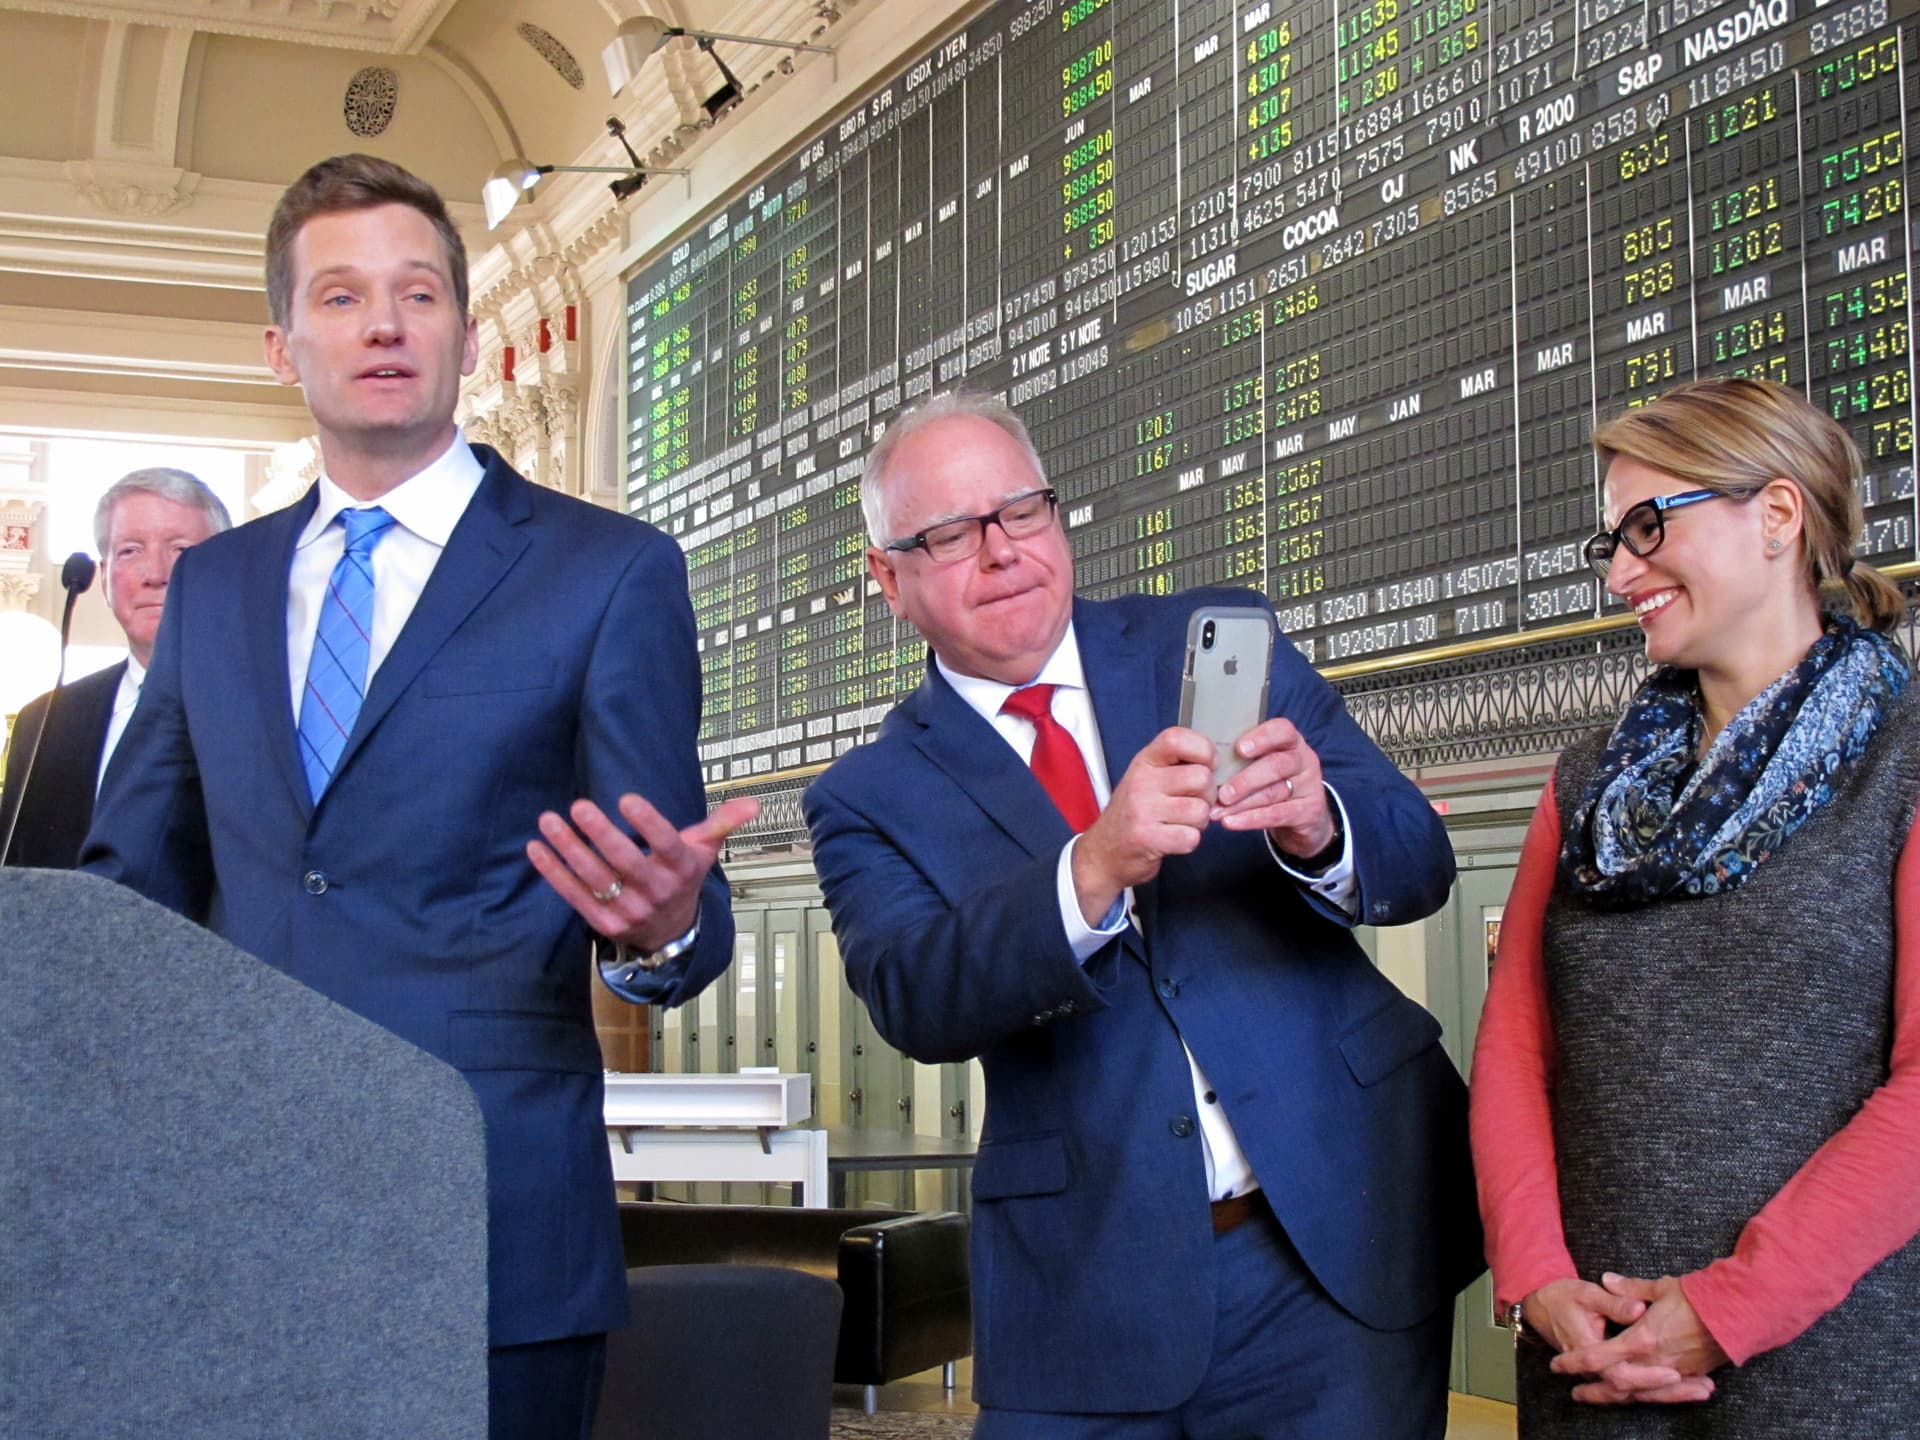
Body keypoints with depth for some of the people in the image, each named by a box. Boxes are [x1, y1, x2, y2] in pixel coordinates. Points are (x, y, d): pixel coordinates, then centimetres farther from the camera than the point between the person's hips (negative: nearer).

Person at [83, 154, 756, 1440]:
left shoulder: (611, 572, 1)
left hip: (494, 1244, -3)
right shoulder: (213, 585, 14)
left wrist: (666, 925, -25)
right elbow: (133, 878, 18)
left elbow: (673, 900, -2)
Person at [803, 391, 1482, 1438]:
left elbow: (1418, 864, -1)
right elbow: (914, 1001, -16)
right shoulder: (871, 799, 1)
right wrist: (1092, 870, -33)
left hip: (1342, 1236, 1)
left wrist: (1317, 827, -24)